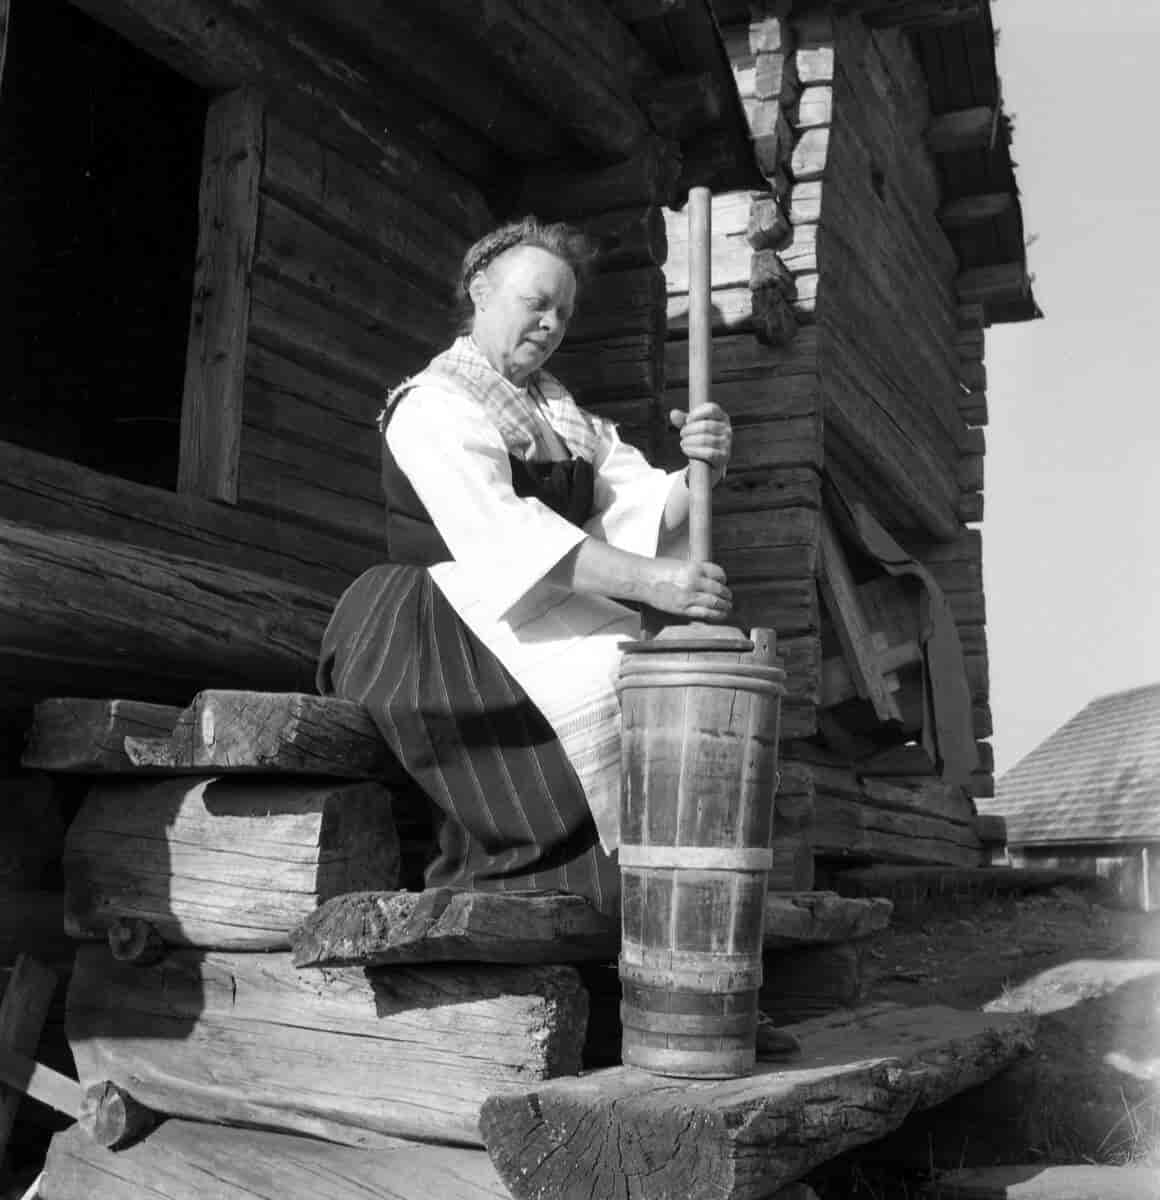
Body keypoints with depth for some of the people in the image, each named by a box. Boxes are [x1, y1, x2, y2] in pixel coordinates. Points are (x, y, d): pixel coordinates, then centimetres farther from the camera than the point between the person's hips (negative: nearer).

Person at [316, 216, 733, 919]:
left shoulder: (563, 414, 19)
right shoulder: (433, 406, -5)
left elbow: (645, 500, 4)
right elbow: (502, 532, -23)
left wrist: (699, 471, -20)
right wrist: (650, 582, -32)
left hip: (554, 618, 7)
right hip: (459, 617, -7)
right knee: (606, 683, -31)